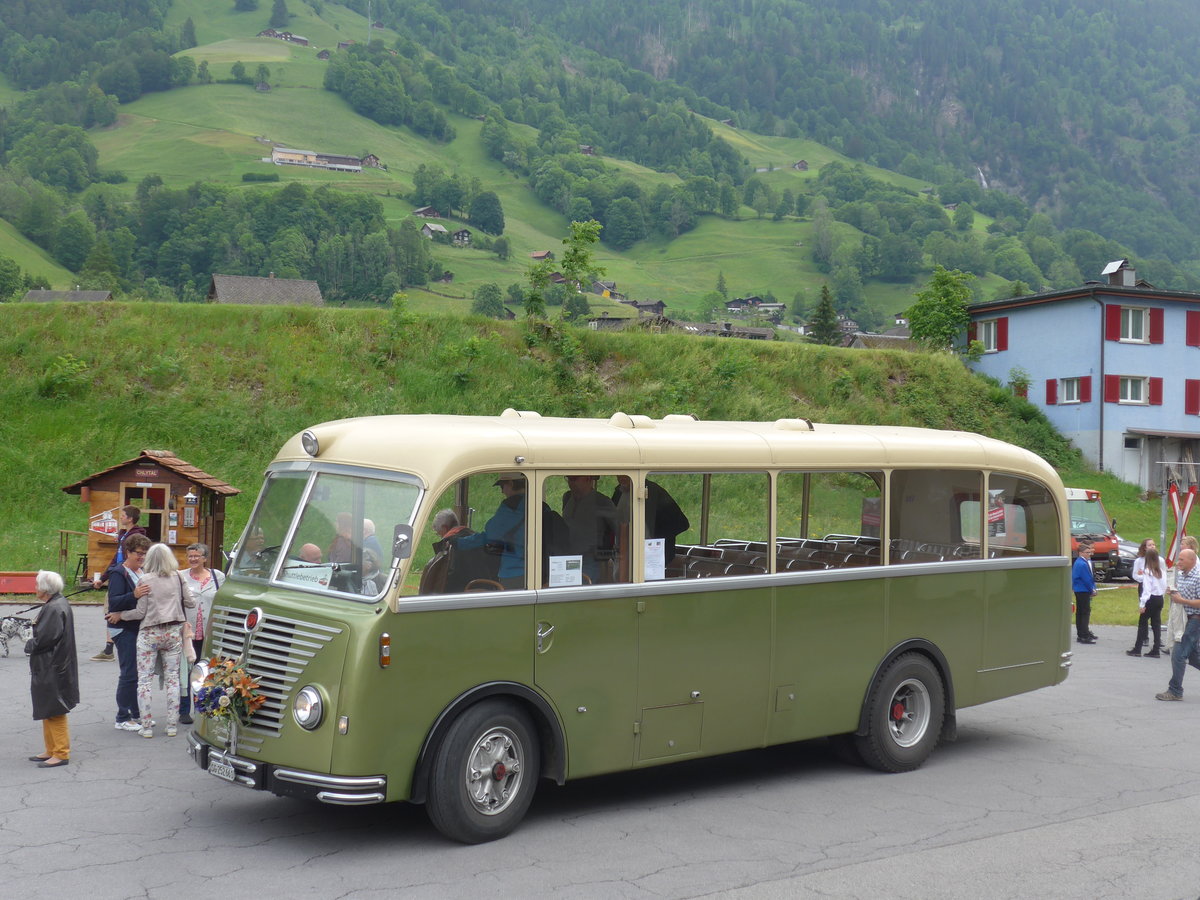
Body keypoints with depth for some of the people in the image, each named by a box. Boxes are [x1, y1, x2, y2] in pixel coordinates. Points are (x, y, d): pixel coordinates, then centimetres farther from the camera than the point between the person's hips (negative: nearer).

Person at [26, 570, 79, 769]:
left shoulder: (54, 609, -21)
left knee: (53, 711, -3)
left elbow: (45, 638, -26)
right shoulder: (59, 603, 10)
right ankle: (51, 750, 26)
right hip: (49, 667, 11)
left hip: (52, 669, -11)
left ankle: (61, 753, 3)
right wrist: (33, 644, 5)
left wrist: (29, 645, -8)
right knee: (47, 711, 18)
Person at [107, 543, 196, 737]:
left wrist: (119, 615, 7)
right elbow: (190, 603, 6)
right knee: (173, 678, 9)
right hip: (174, 633, 3)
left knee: (144, 679, 5)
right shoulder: (178, 577, 1)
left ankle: (146, 727, 3)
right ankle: (172, 726, 9)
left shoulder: (146, 579, -8)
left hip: (150, 634, -3)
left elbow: (141, 612, -7)